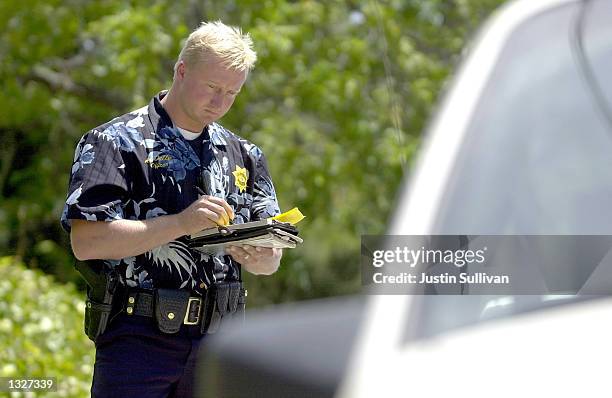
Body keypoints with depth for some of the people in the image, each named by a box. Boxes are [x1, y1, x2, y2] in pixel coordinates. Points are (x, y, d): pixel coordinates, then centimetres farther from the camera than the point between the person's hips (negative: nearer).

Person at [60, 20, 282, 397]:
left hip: (217, 339, 5)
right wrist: (181, 223, -20)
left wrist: (259, 256, -12)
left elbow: (272, 260, 13)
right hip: (137, 338, -5)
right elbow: (86, 242, -14)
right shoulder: (114, 142, -3)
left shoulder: (243, 155, 14)